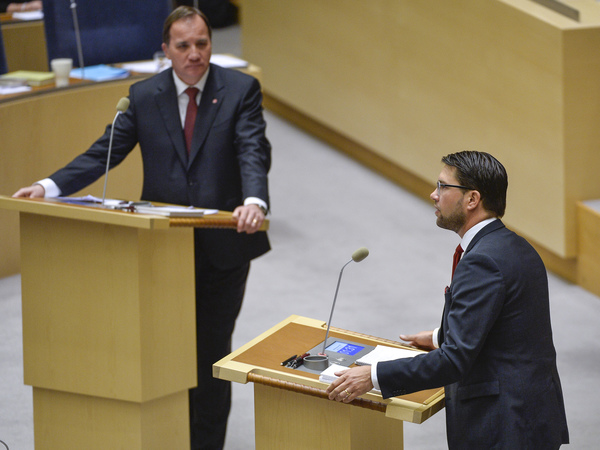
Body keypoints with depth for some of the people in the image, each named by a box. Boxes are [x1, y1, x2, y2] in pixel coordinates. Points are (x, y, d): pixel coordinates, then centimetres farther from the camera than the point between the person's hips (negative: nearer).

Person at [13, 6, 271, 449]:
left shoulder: (240, 89, -4)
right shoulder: (144, 96, 3)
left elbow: (254, 152, -16)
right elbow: (104, 152, 0)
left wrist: (254, 201, -37)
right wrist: (50, 186, -15)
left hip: (223, 244, -2)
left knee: (212, 348, 8)